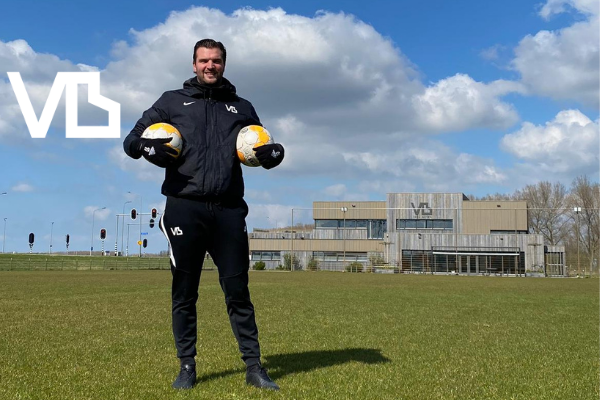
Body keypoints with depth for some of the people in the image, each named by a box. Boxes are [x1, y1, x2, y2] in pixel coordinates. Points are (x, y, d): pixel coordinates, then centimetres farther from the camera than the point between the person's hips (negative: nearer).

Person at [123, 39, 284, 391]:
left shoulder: (242, 108, 18)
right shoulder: (172, 101, 13)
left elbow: (264, 150, 25)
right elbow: (131, 141, 13)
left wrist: (274, 153, 0)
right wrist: (146, 146, -12)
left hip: (228, 211, 1)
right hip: (185, 209, -1)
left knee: (238, 292, 2)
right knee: (184, 293, 4)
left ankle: (254, 367, 7)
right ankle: (187, 368, 14)